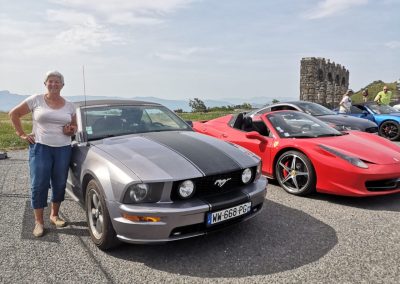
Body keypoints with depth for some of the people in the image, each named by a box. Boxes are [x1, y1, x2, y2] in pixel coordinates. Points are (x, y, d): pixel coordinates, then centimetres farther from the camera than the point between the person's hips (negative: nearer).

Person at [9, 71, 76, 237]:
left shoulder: (69, 106, 8)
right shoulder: (36, 100, 0)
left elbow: (74, 126, 19)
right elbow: (14, 113, 6)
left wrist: (71, 130, -4)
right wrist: (21, 134, 0)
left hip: (63, 149, 3)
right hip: (40, 148, -3)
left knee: (59, 184, 8)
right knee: (39, 185, -1)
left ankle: (54, 215, 26)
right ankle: (39, 222, 10)